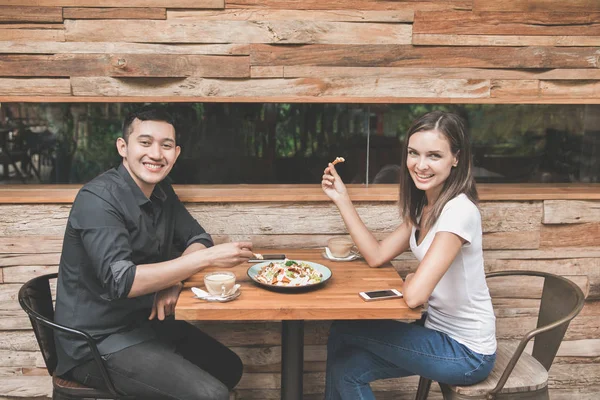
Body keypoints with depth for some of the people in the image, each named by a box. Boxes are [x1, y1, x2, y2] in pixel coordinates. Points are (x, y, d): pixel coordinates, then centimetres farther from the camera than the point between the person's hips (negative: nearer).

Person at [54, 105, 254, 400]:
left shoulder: (161, 190, 2)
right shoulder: (98, 198, -22)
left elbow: (198, 239, 6)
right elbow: (121, 281, -31)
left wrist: (173, 281, -15)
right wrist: (208, 258, -32)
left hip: (145, 322, 8)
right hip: (98, 342, -8)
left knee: (229, 367, 16)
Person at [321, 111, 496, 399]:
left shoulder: (458, 210, -27)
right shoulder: (423, 207, 2)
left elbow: (414, 295, -31)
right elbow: (377, 256, 4)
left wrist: (409, 279, -7)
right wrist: (341, 199, 0)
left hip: (466, 353, -7)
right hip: (440, 331, 7)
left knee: (342, 332, -4)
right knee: (346, 367, -2)